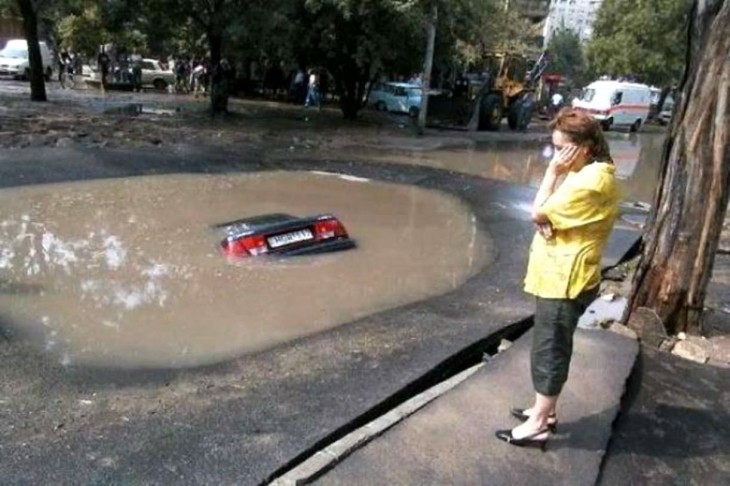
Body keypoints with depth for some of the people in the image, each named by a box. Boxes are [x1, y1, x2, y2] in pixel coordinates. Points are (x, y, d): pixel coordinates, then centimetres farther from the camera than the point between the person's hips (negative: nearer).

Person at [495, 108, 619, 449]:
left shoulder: (591, 180, -21)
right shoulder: (590, 174, 13)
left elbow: (539, 213, -19)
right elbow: (552, 216, 12)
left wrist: (553, 172, -13)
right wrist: (550, 223, -10)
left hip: (565, 278, -10)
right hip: (560, 275, 10)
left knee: (549, 350, -2)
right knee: (551, 347, 18)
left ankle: (538, 425, 9)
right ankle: (545, 411, 31)